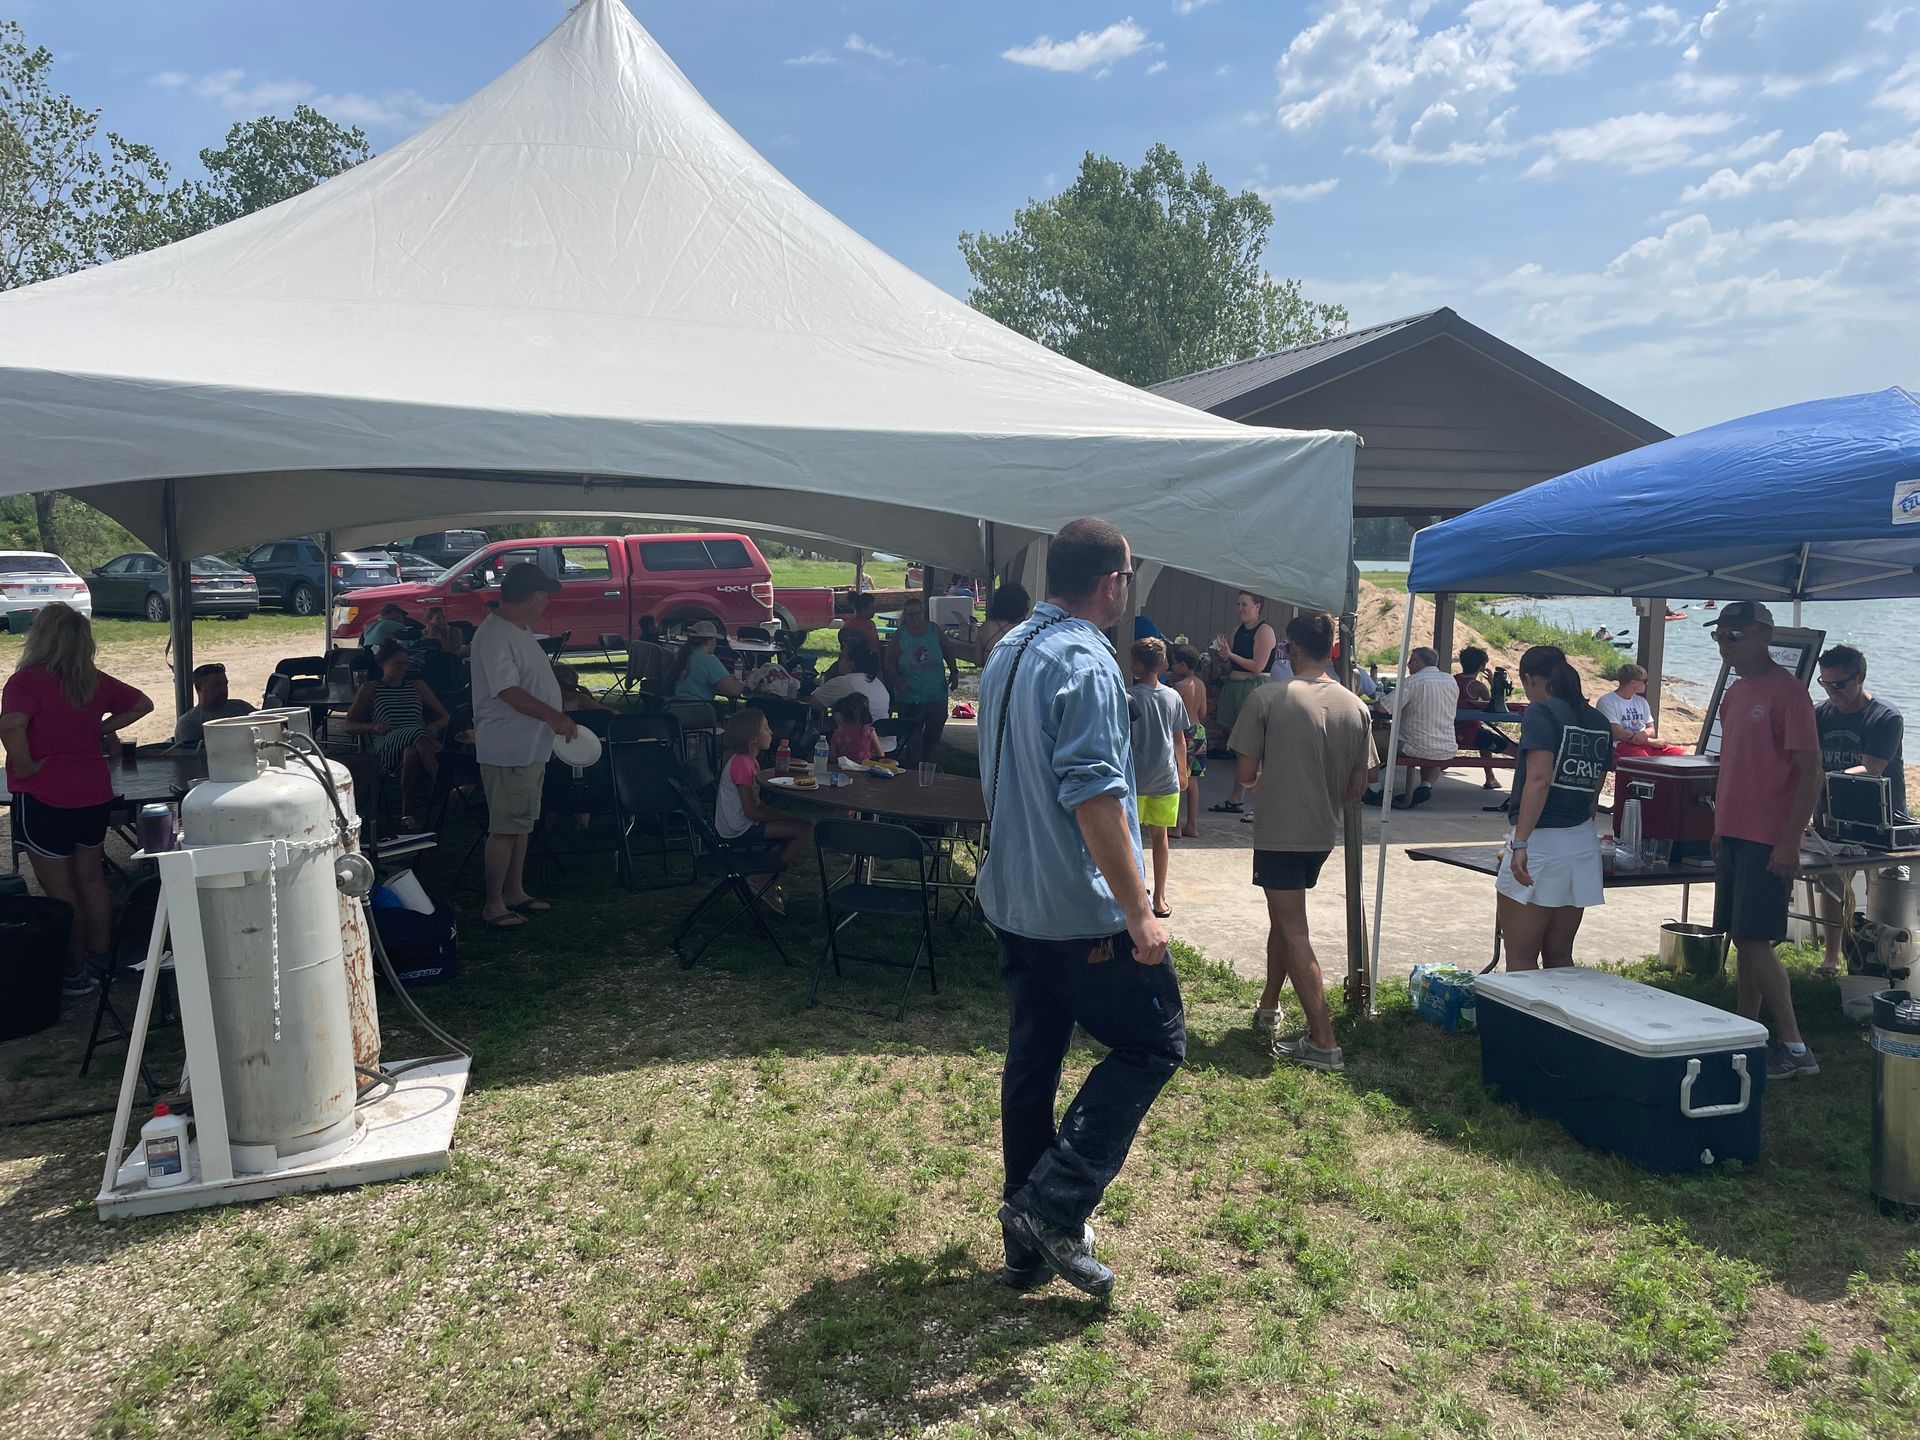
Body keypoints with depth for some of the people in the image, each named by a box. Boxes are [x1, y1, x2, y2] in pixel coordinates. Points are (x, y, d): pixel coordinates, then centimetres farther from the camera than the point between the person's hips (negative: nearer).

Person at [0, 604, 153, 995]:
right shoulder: (95, 681, 2)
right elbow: (142, 704, 15)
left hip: (44, 798, -6)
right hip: (95, 796, 6)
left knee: (59, 890, 5)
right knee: (91, 878, 18)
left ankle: (75, 973, 14)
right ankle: (100, 960, 28)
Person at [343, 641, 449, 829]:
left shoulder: (417, 686, 28)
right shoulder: (370, 689, 22)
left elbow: (445, 717, 25)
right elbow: (349, 725, 15)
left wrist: (434, 727, 1)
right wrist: (374, 727, -6)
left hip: (419, 743, 2)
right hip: (386, 748, -2)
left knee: (412, 752, -39)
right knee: (416, 736, -38)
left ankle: (410, 812, -34)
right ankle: (440, 784, -32)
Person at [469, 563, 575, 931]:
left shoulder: (521, 631, 14)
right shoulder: (494, 636, -18)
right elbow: (509, 691, -25)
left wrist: (559, 718, 19)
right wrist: (554, 717, -27)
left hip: (531, 747, 11)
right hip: (508, 749, -11)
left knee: (521, 824, 17)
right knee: (505, 828, -5)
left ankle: (514, 892, 28)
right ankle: (493, 905, 3)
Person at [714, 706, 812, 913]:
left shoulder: (748, 760, 9)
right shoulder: (741, 763, -22)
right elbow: (751, 811, -22)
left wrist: (783, 816, 5)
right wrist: (785, 818, -12)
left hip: (743, 824, 10)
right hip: (739, 830, -10)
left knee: (805, 824, 11)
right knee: (805, 829, -16)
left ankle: (771, 883, 15)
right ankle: (768, 887, -4)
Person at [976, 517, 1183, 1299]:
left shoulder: (1006, 652, 12)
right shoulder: (1085, 663, -18)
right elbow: (1093, 798, -24)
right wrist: (1139, 913, -21)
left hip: (1012, 900, 9)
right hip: (1082, 910, -9)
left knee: (1031, 1062, 14)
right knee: (1154, 1042, 7)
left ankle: (1027, 1243, 25)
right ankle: (1057, 1207, 3)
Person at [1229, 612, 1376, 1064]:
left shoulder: (1268, 698, -14)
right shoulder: (1356, 707, 1)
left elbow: (1246, 773, -12)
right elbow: (1358, 784, 5)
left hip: (1279, 832, -6)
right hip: (1324, 834, 6)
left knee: (1293, 933, -2)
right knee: (1283, 918, 24)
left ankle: (1323, 1043, -3)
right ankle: (1268, 1007, 36)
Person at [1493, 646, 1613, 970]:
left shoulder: (1542, 712, -8)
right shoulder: (1599, 722, 14)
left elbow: (1539, 779, -19)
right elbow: (1594, 790, 17)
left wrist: (1520, 843, -22)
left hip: (1541, 842, -8)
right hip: (1583, 843, 8)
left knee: (1521, 960, -2)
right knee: (1560, 956, 14)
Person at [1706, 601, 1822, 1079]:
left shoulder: (1786, 690, -12)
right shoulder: (1736, 691, 13)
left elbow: (1810, 771, -15)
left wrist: (1791, 842, -19)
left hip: (1767, 839, -8)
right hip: (1734, 834, 8)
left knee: (1754, 939, -8)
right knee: (1740, 938, 11)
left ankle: (1794, 1048, 0)